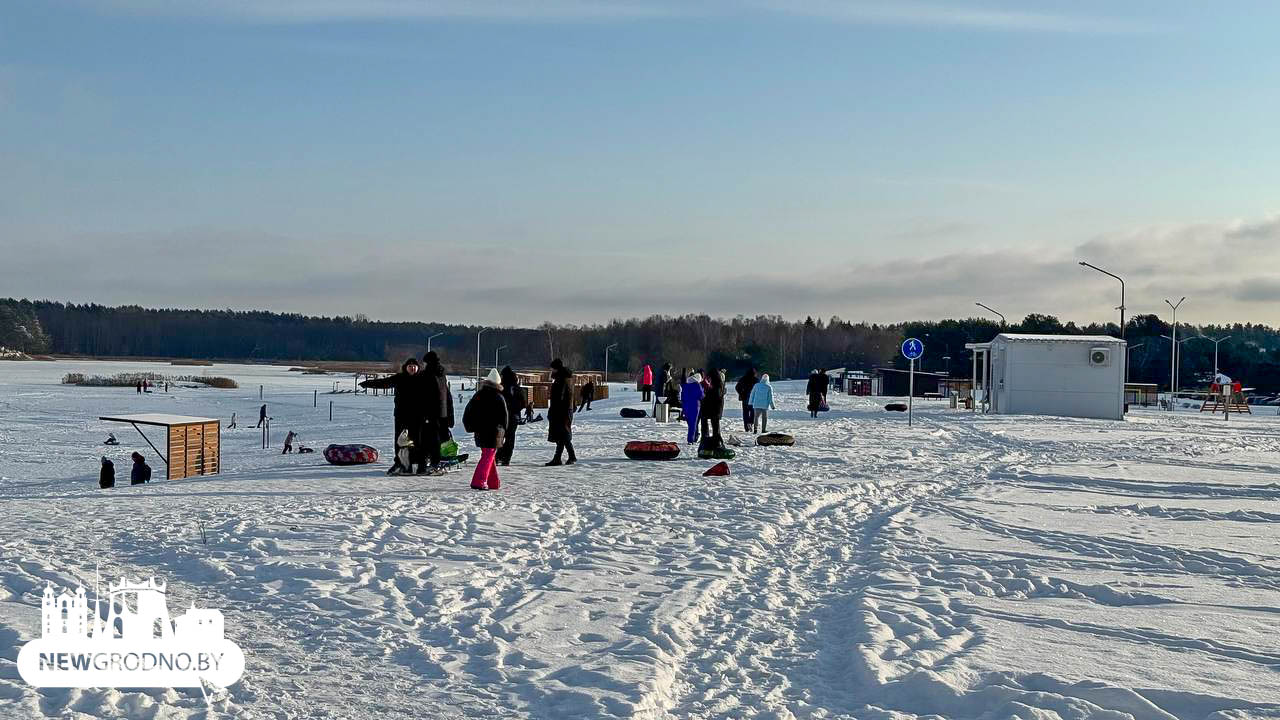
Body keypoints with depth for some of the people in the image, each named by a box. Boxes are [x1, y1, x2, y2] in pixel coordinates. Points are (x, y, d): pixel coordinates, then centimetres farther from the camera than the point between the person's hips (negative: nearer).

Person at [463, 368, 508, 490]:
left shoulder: (478, 395, 4)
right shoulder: (498, 398, -8)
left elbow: (467, 413, 6)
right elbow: (504, 416, -3)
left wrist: (470, 427, 13)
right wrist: (503, 431, 8)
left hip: (480, 432, 5)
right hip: (493, 433, -5)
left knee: (488, 456, 16)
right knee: (488, 456, -2)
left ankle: (494, 482, 20)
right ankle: (479, 482, -14)